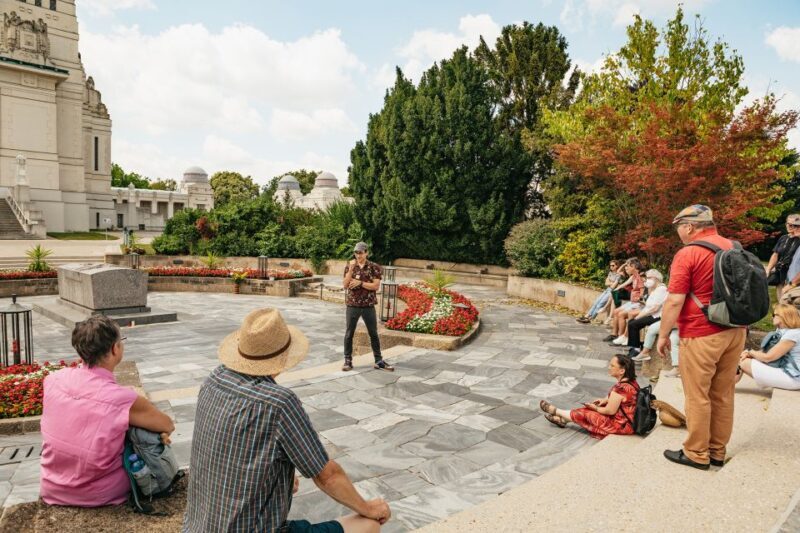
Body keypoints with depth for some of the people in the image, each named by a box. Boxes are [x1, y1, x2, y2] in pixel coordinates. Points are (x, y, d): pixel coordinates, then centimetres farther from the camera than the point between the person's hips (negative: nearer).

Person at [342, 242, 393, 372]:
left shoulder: (374, 267, -1)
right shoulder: (349, 266, 3)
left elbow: (376, 286, -9)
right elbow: (345, 285, -6)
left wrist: (360, 283, -15)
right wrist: (351, 270, -15)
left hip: (368, 306, -1)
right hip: (352, 305, 1)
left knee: (374, 333, 7)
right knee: (349, 333, 5)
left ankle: (378, 361, 16)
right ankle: (348, 360, 16)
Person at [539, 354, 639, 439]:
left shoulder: (621, 388, -31)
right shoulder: (631, 381, -1)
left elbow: (610, 411, -22)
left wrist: (596, 408, -4)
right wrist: (605, 400, 9)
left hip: (622, 425, -8)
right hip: (629, 420, 8)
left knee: (585, 413, 3)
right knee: (591, 408, 14)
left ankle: (556, 411, 25)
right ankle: (563, 419, 26)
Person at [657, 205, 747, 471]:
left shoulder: (687, 254, -15)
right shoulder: (735, 247, 9)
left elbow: (674, 301, -17)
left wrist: (663, 335, -7)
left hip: (701, 335, -7)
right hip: (735, 331, 8)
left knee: (697, 396, 4)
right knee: (723, 394, 14)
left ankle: (697, 454, 15)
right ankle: (717, 451, 25)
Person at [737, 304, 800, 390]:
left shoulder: (792, 334, -18)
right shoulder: (783, 333, 13)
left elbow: (767, 357, -18)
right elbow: (766, 351, 11)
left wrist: (751, 352, 0)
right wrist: (748, 353, -7)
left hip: (792, 378, -10)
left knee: (745, 362, -11)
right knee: (742, 358, 3)